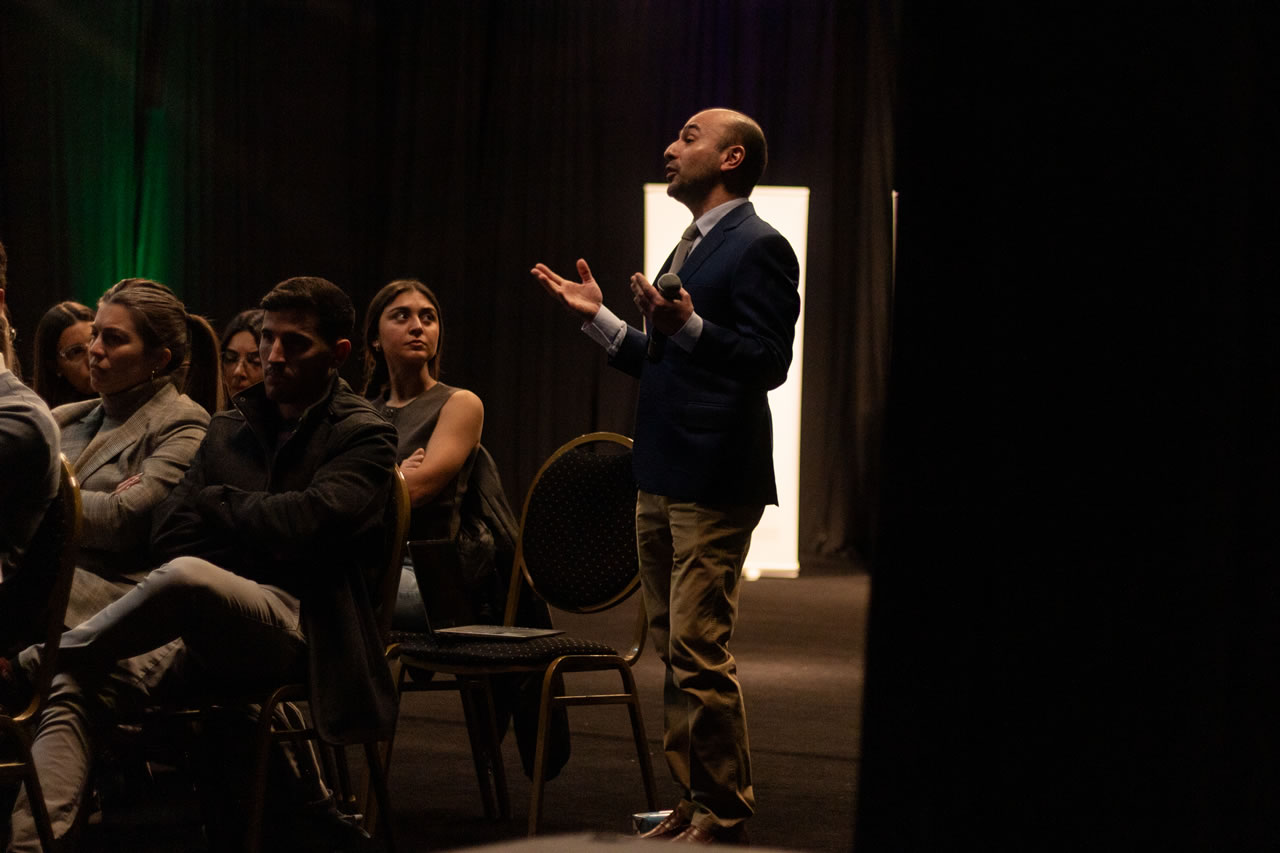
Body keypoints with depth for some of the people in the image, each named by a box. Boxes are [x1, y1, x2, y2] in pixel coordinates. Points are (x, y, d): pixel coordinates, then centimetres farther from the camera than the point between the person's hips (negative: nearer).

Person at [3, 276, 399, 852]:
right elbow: (169, 534, 14)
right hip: (201, 625, 5)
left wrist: (215, 502, 4)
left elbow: (301, 522, -11)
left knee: (187, 576, -39)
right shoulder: (228, 429, 23)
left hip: (290, 626, -5)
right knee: (73, 688, -26)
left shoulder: (363, 435, 6)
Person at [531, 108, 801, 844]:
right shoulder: (691, 248, 20)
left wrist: (687, 325, -29)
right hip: (664, 478, 10)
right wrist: (599, 318, 15)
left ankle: (724, 816, -2)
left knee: (699, 651, -10)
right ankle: (697, 801, 21)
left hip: (714, 482, -10)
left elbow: (768, 362, -19)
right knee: (676, 650, 13)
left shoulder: (757, 248, -10)